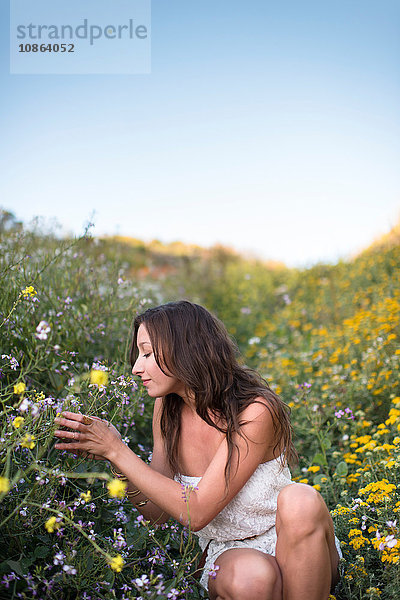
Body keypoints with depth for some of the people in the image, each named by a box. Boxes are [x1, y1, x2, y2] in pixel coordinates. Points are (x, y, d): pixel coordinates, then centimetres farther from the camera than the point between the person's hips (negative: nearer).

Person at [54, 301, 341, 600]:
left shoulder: (256, 412, -24)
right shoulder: (167, 409, -6)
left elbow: (197, 512, -26)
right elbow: (158, 513, -3)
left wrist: (118, 451, -26)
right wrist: (111, 456, -18)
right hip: (227, 554, 1)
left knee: (301, 499, -35)